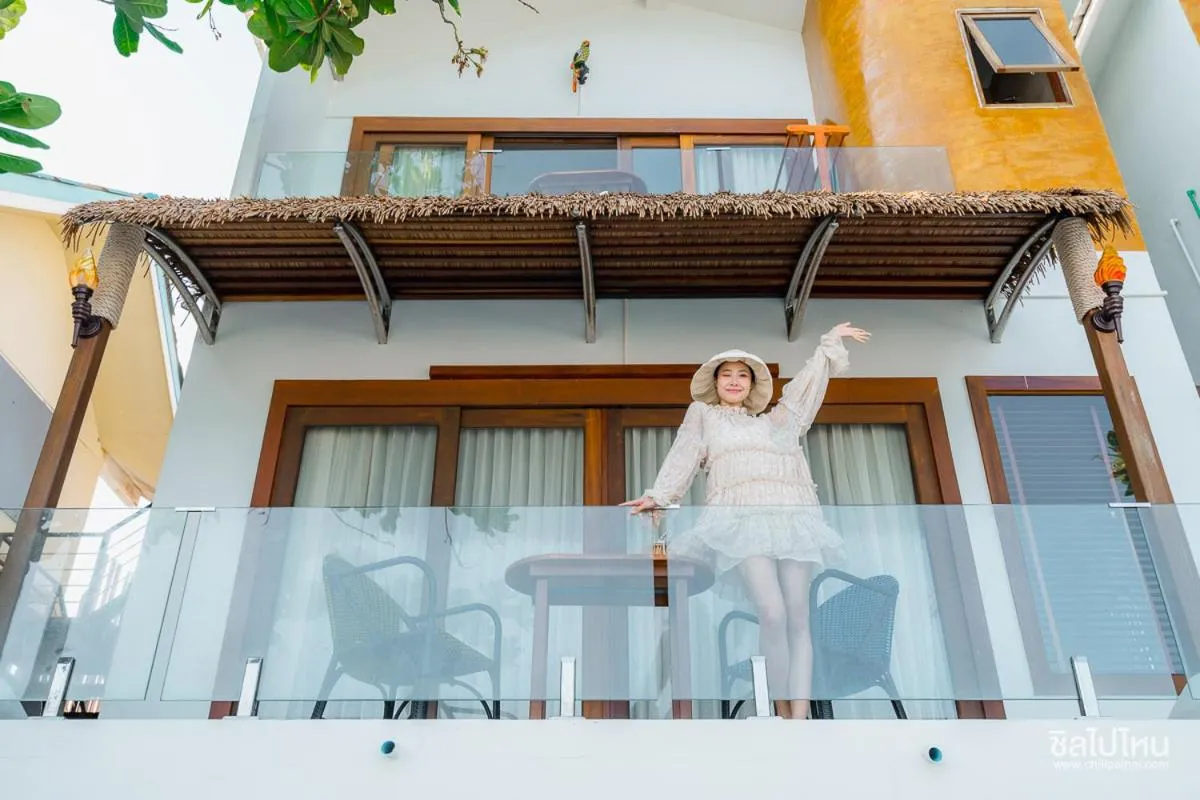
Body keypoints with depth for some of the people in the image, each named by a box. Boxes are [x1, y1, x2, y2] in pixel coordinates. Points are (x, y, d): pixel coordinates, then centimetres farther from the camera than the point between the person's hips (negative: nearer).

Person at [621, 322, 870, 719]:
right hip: (741, 517, -3)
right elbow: (684, 456, 11)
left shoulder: (775, 419, 31)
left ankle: (800, 715, -13)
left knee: (798, 618, -10)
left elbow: (809, 381, 36)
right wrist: (658, 495, -1)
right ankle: (782, 712, -12)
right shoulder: (702, 414, 23)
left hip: (791, 517, 4)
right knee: (772, 612, -22)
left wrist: (830, 342, 38)